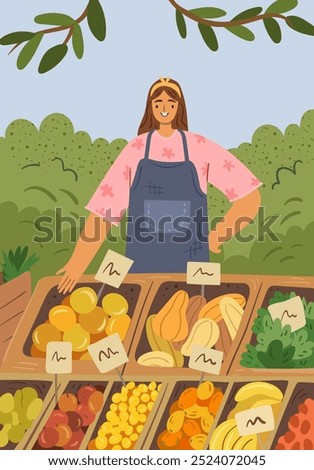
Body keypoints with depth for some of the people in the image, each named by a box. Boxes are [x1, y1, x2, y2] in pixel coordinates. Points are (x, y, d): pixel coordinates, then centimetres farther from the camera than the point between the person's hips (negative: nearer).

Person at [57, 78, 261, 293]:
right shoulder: (135, 150, 0)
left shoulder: (201, 148, -2)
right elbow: (104, 211, -3)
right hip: (143, 265, 1)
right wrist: (78, 264, -8)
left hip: (190, 267, 0)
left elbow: (250, 197, 1)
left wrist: (217, 235, -5)